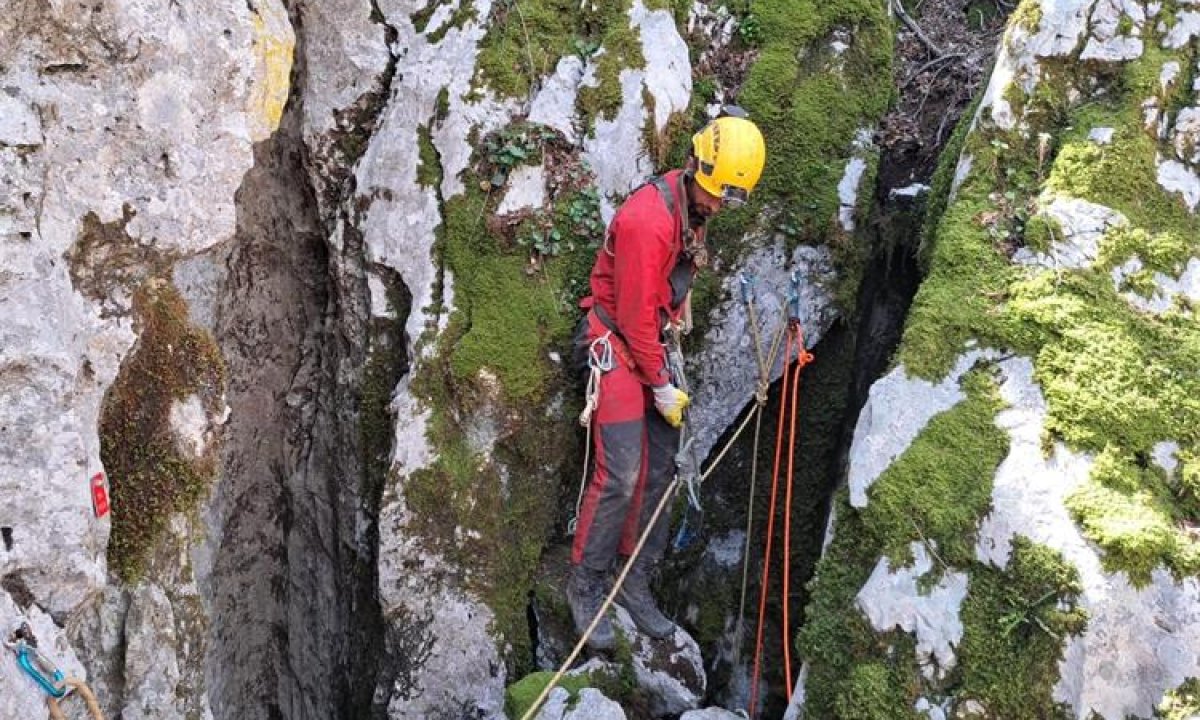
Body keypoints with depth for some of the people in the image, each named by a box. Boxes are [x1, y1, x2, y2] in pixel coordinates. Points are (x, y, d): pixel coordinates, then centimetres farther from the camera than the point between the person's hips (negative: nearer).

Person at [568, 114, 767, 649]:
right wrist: (661, 386, -13)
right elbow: (635, 314, -20)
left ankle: (635, 580, 18)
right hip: (619, 343, -9)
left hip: (655, 340, 9)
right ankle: (585, 586, 2)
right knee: (620, 475, -13)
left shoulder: (694, 207, 4)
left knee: (659, 470, 7)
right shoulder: (648, 219, -25)